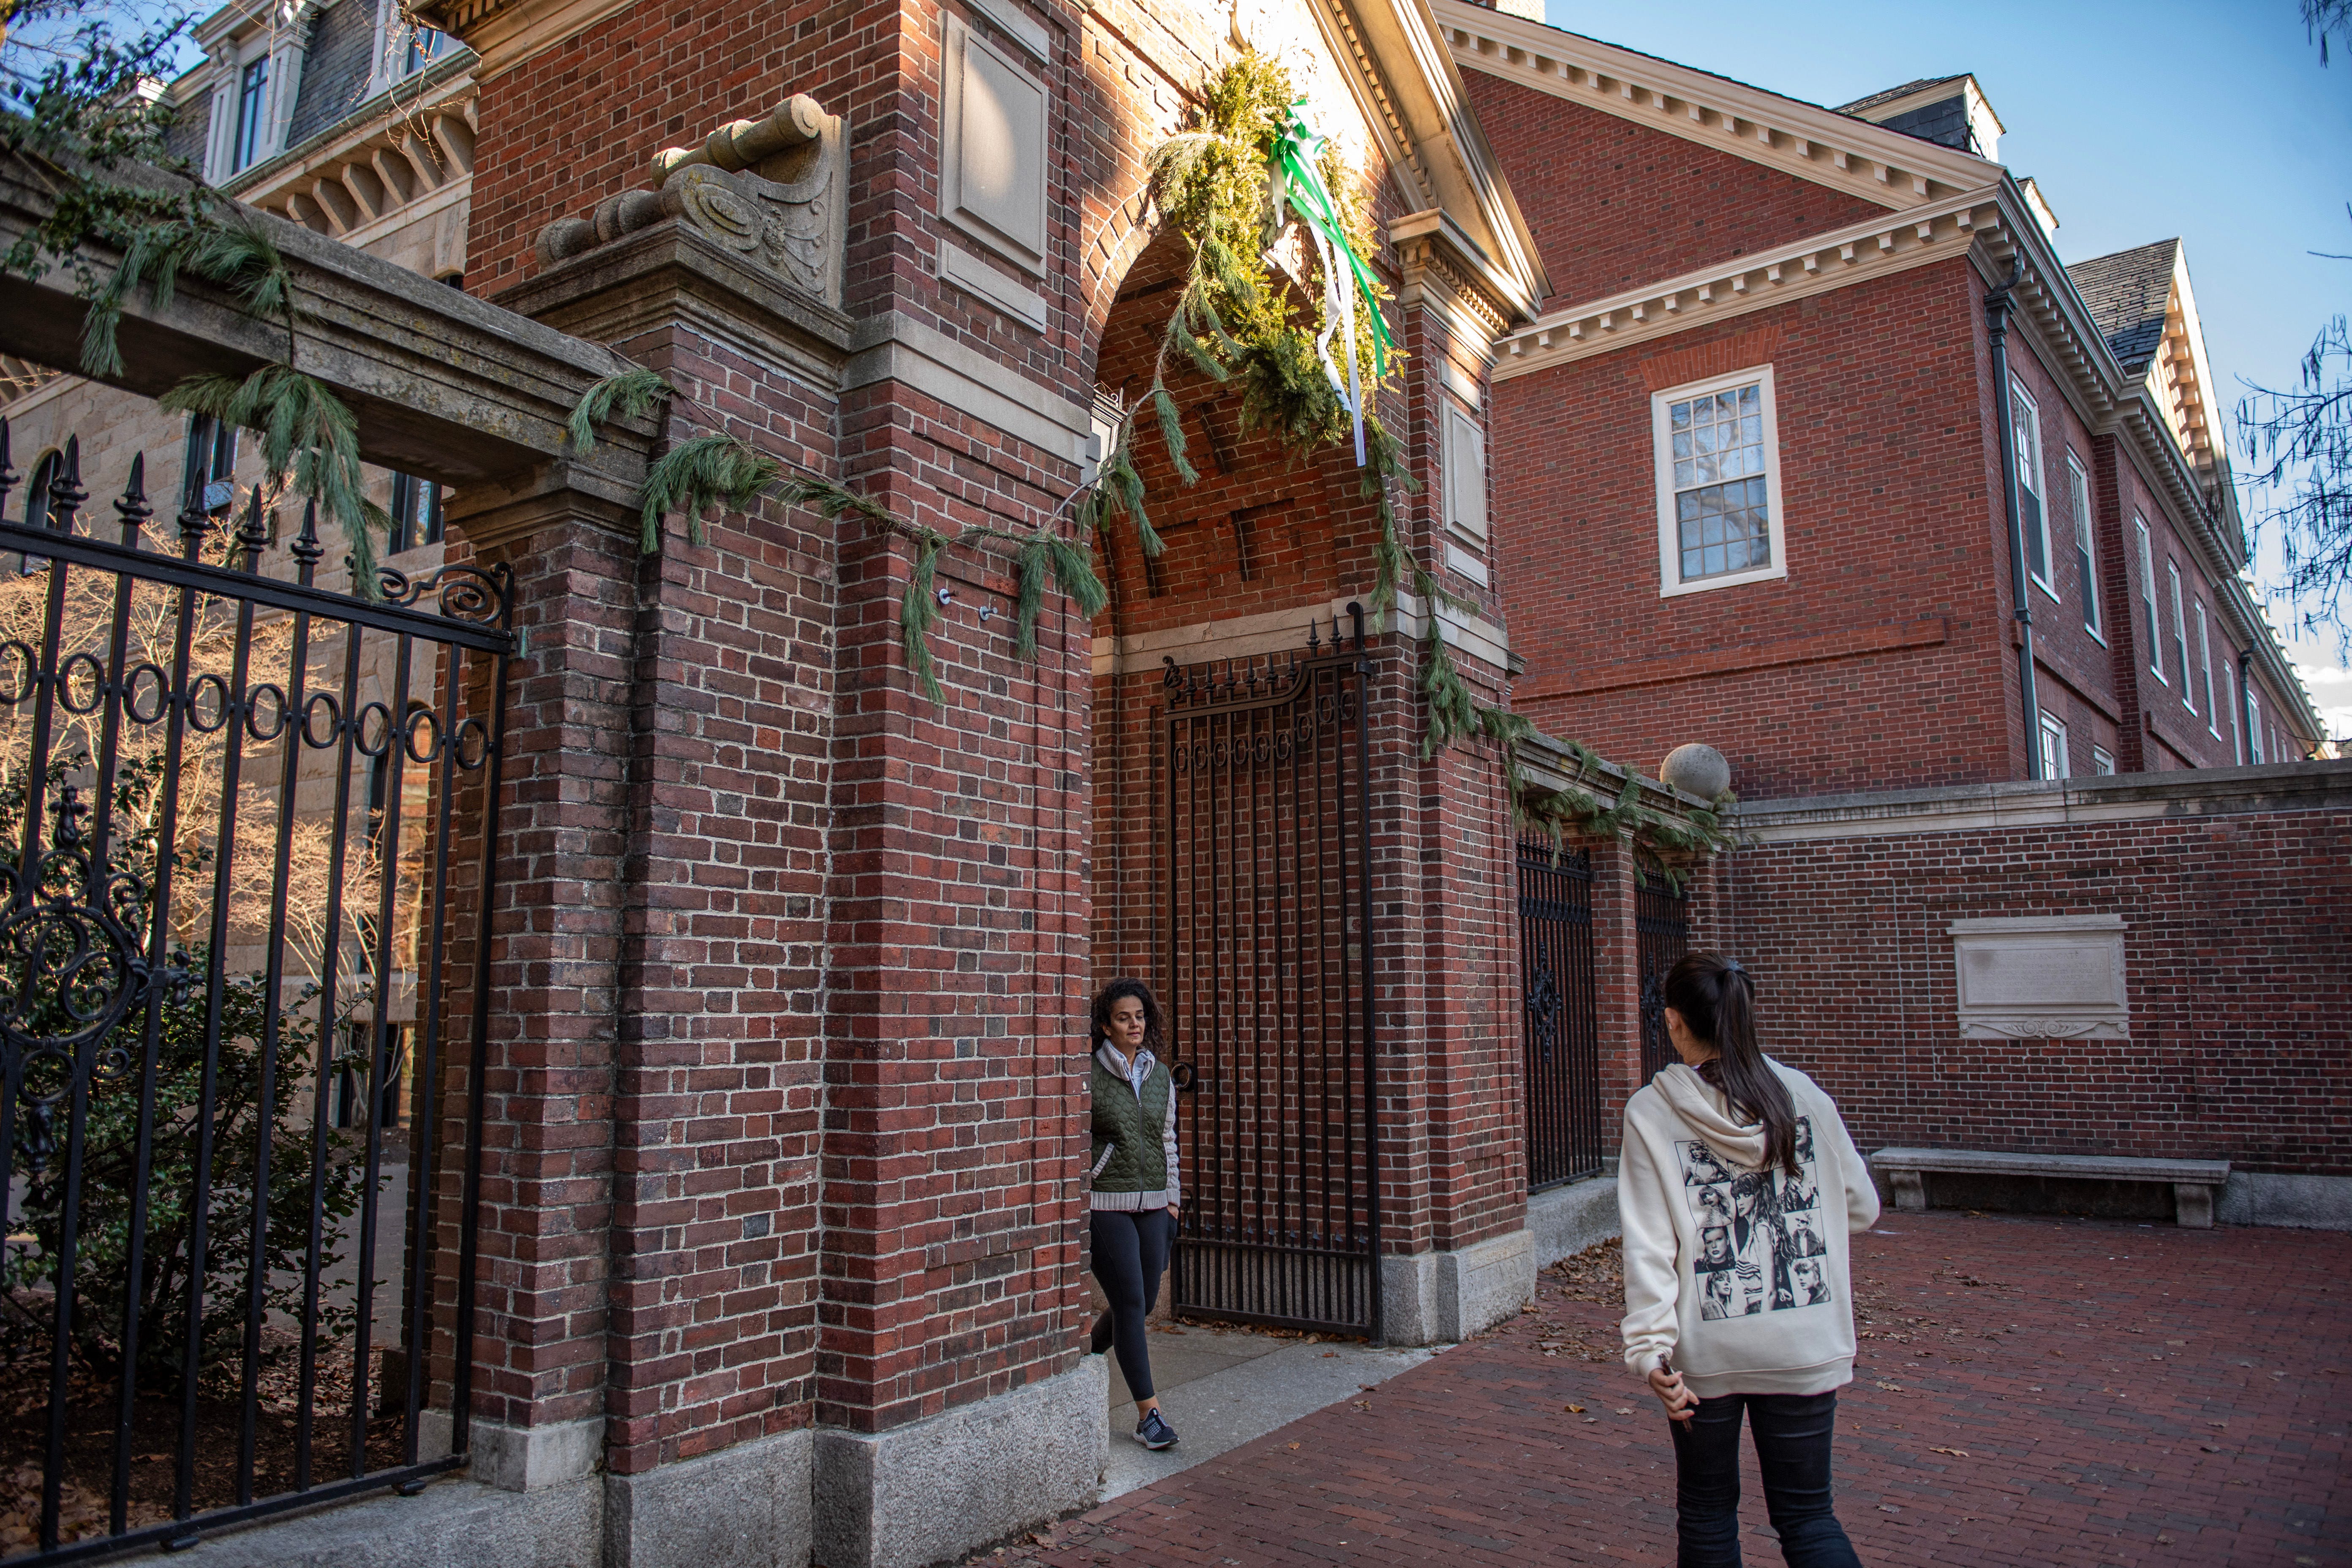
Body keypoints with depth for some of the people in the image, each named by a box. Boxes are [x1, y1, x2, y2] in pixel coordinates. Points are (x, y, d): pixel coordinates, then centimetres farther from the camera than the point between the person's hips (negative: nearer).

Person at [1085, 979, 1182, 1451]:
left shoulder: (1160, 1075, 9)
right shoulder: (1089, 1075, -8)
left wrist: (1173, 1199, 13)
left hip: (1153, 1203, 6)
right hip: (1106, 1203, -6)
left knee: (1144, 1301, 10)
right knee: (1130, 1301, -7)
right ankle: (1148, 1412, 2)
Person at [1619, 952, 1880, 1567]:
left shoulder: (1649, 1112, -9)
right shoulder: (1804, 1095, -3)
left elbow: (1649, 1244, -13)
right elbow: (1862, 1209, 8)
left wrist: (1652, 1348, -11)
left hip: (1704, 1352, -1)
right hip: (1803, 1345, 2)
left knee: (1707, 1513, 17)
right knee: (1807, 1512, 14)